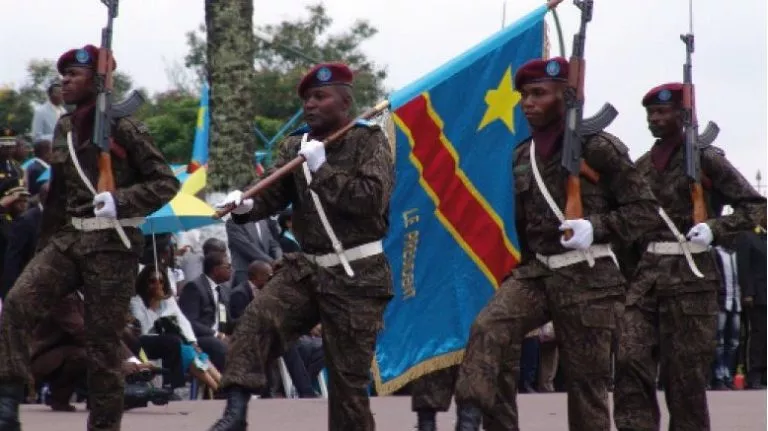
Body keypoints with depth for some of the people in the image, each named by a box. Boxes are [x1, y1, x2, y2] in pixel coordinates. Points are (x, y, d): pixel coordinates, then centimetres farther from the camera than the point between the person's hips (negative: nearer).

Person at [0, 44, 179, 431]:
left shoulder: (123, 129, -7)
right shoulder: (64, 128, 12)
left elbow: (167, 183, -8)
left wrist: (120, 201, -23)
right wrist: (43, 248, 20)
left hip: (111, 245, -5)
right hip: (67, 238, 5)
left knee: (102, 344, -1)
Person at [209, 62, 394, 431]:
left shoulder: (369, 141, -5)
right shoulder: (296, 145, 11)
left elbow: (373, 198, -20)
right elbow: (273, 193, 2)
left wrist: (323, 169, -20)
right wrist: (246, 206, -20)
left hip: (357, 277, -4)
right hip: (306, 268, 4)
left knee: (348, 377, 0)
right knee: (257, 319, -22)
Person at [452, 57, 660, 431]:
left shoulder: (598, 148, -7)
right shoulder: (523, 156, 13)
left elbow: (645, 209, -7)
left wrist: (596, 227, -21)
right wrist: (518, 268, 20)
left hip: (587, 277, -5)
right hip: (536, 271, 5)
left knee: (586, 380, 1)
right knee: (488, 329, -23)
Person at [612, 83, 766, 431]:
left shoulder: (705, 159, -2)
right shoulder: (643, 166, 14)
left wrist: (714, 229, -17)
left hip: (689, 275, -5)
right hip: (646, 272, 5)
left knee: (685, 373, 0)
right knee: (630, 359, -11)